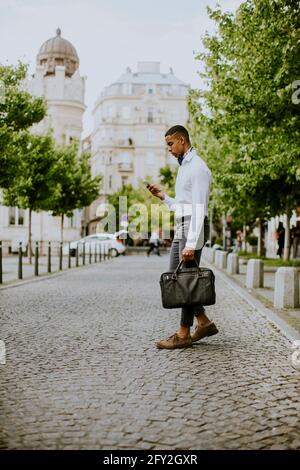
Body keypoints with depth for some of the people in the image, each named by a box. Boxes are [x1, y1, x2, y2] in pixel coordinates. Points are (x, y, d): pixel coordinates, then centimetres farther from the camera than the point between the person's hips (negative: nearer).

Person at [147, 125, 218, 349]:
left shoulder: (198, 167, -11)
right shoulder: (183, 167, 20)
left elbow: (198, 209, -19)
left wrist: (191, 244, -24)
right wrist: (163, 196, 14)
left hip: (193, 228, -10)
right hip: (181, 229, 10)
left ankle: (184, 334, 1)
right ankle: (204, 322, 15)